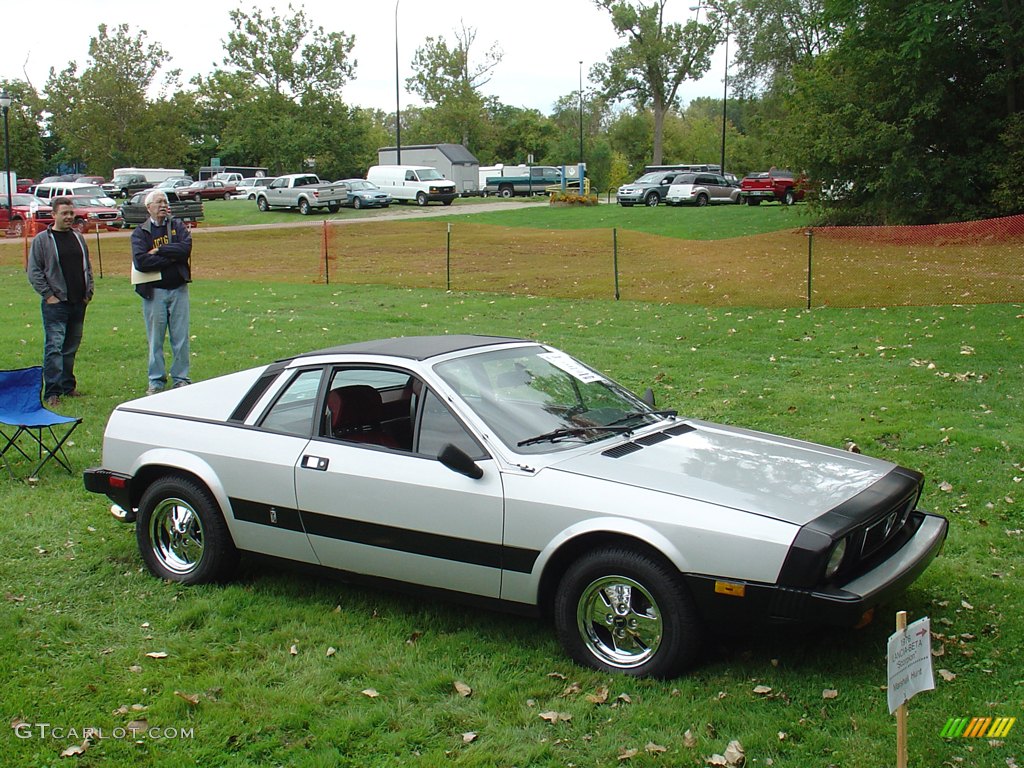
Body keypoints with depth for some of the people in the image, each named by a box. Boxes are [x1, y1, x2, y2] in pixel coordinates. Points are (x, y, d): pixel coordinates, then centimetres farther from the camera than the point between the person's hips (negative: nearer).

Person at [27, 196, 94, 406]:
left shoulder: (78, 237, 13)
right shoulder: (42, 240, -4)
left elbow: (87, 266, 21)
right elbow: (34, 272, -5)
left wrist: (89, 291, 11)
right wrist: (48, 295, -11)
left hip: (78, 303, 5)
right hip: (56, 303, -5)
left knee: (71, 347, 11)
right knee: (54, 347, -10)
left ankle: (68, 386, 20)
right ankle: (52, 392, -10)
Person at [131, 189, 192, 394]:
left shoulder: (178, 226, 9)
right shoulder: (140, 232, 2)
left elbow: (186, 248, -10)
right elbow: (140, 261, -13)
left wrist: (159, 250, -11)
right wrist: (172, 257, -11)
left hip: (178, 289, 1)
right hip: (154, 291, -1)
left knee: (181, 337, 4)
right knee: (155, 339, 4)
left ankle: (180, 378, 14)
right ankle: (156, 381, 13)